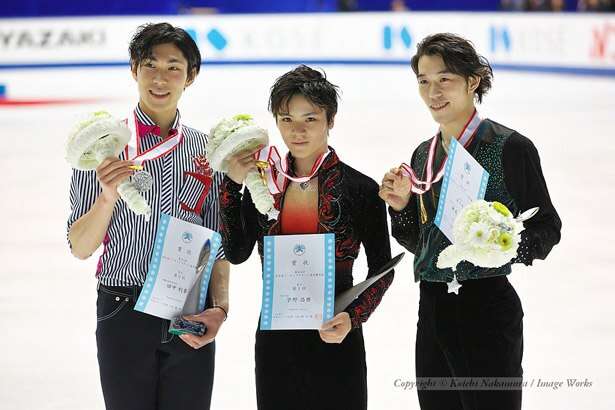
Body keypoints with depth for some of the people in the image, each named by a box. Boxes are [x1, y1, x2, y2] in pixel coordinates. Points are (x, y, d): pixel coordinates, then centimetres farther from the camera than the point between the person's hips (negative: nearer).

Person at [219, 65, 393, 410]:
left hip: (334, 341, -3)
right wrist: (232, 185, -8)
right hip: (275, 339, 3)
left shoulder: (361, 189, -7)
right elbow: (236, 253, -2)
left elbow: (382, 269, -1)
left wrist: (353, 317, -15)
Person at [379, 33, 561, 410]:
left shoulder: (510, 147, -9)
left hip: (487, 307, -7)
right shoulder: (424, 154, 12)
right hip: (432, 308, 7)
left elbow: (547, 228, -7)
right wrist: (401, 206, 1)